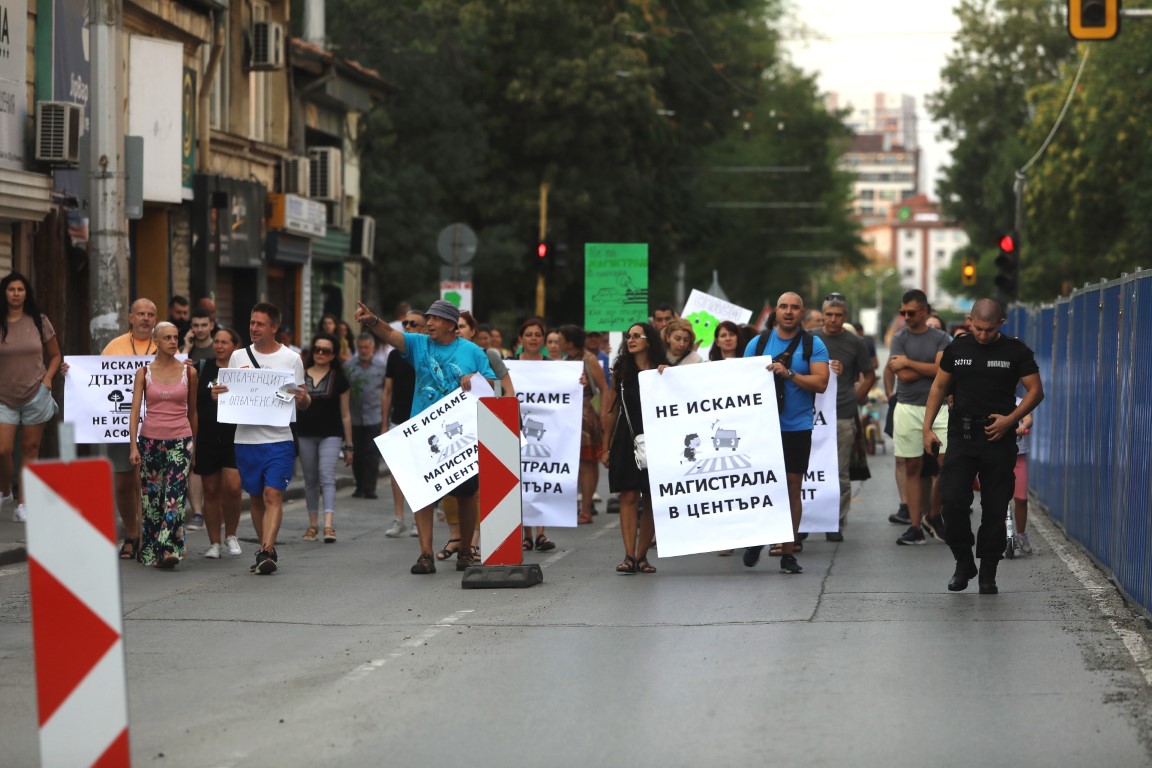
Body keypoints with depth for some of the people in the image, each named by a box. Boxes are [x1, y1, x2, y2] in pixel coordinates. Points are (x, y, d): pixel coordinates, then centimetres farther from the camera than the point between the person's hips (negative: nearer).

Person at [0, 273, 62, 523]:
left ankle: (23, 504, 9)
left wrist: (47, 379, -2)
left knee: (30, 449, 4)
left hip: (36, 396, 1)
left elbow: (55, 355, 12)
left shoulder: (39, 322, 3)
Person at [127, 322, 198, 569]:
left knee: (175, 495, -13)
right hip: (150, 439, 1)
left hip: (180, 440, -1)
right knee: (151, 496, 5)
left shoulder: (189, 372, 4)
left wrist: (196, 445, 16)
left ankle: (169, 551, -19)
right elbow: (135, 410, -2)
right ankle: (149, 551, 15)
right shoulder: (144, 372, 2)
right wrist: (133, 446, -11)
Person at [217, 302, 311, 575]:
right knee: (255, 498, 10)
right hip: (246, 438, 3)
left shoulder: (291, 359, 3)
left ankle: (267, 552, -19)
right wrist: (218, 394, -8)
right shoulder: (238, 357, 9)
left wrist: (303, 399, -17)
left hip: (279, 440, -3)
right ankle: (266, 551, 20)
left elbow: (303, 403, 6)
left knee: (273, 494, -13)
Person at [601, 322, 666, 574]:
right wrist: (606, 447, 10)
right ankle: (629, 556, -11)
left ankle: (642, 556, 8)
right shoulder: (621, 371, 8)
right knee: (628, 497, -8)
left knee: (651, 500, 1)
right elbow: (612, 411, 11)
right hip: (626, 440, 1)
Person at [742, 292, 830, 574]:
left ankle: (788, 552, 9)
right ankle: (757, 540, 21)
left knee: (792, 488, 2)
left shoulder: (813, 345, 2)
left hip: (797, 427, -1)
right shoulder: (758, 343, 6)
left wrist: (789, 374, -20)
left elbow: (821, 382, -8)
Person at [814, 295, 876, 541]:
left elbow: (869, 376, 15)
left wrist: (856, 398, 8)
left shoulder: (855, 343, 6)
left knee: (840, 474, 2)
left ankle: (837, 523, 7)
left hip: (843, 417, 0)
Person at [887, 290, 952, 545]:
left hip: (937, 407, 0)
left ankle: (934, 515, 12)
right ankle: (915, 526, 5)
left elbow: (941, 369, -10)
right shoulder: (899, 339, 5)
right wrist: (929, 368, -4)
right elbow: (903, 376, -6)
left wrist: (909, 363, -5)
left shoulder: (941, 338, 5)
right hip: (908, 408, 0)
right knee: (913, 468, 2)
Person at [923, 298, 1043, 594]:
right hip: (961, 435, 1)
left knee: (995, 509, 3)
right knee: (953, 500, -11)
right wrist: (927, 428, 5)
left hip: (998, 437, -1)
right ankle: (964, 562, 7)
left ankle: (988, 573, 14)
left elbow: (1035, 390, 0)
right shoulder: (957, 349, 6)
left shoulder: (1016, 351, -1)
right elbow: (939, 387, 13)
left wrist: (1010, 419, -14)